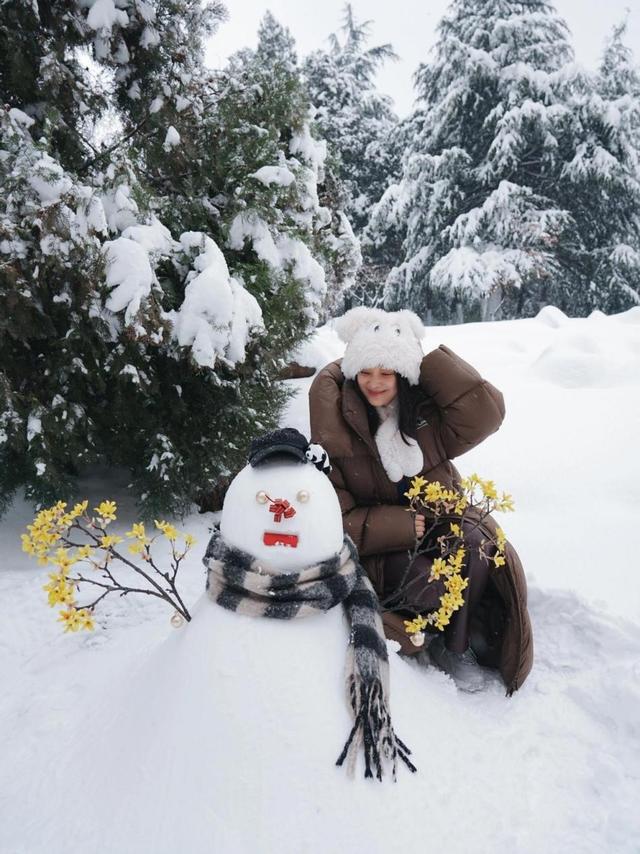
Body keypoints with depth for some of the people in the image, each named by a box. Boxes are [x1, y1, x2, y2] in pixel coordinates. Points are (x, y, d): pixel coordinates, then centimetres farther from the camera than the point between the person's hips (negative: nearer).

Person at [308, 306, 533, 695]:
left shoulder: (426, 407, -5)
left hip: (439, 518, 3)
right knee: (428, 584, -29)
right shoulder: (334, 426, -14)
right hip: (375, 541, -3)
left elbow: (485, 412, -23)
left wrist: (425, 359, -23)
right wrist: (403, 525, -24)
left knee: (476, 544, -27)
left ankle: (455, 646, -4)